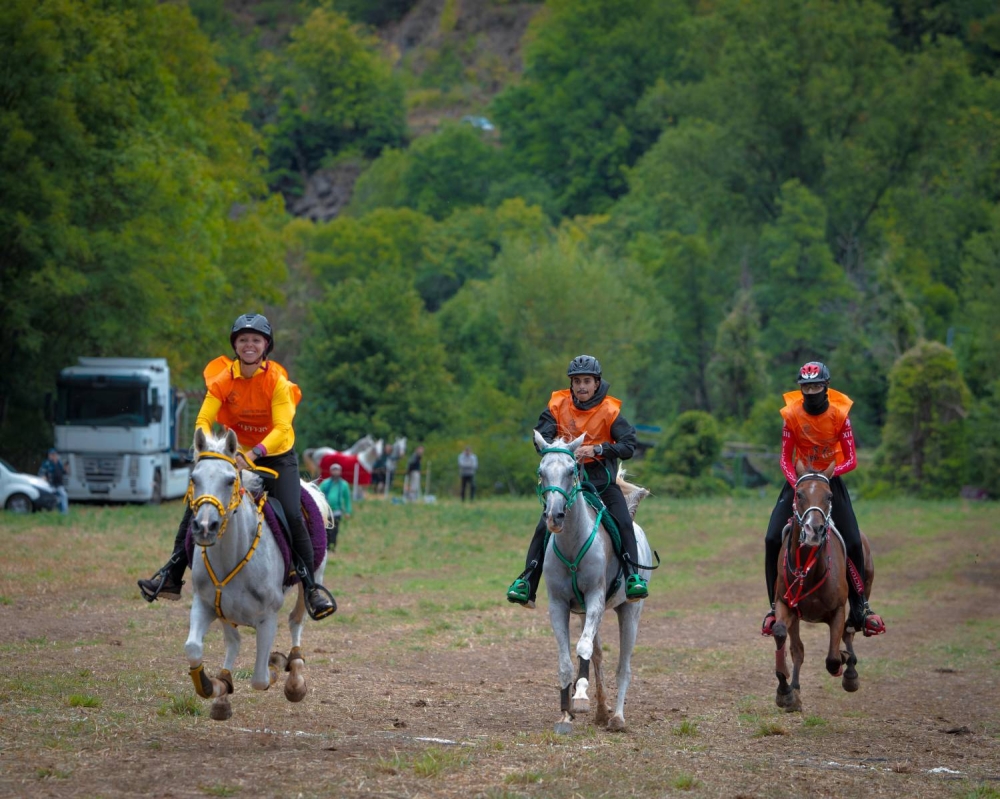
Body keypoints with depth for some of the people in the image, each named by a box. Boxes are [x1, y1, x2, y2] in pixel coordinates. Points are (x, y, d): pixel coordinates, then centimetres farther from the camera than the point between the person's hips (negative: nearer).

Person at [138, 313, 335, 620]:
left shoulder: (277, 381, -18)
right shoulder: (223, 379, -11)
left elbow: (282, 428, -27)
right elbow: (203, 420, -16)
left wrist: (253, 455, -42)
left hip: (277, 456, -3)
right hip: (235, 454, 3)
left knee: (292, 515, -20)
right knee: (196, 504, -8)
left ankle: (311, 586, -6)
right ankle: (172, 576, 1)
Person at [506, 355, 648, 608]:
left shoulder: (609, 411, -8)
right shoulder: (558, 405, -1)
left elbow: (628, 445, -15)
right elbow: (541, 435, -3)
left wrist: (597, 449, -28)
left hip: (602, 479, -2)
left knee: (624, 523, -22)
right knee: (543, 527, -11)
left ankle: (633, 577, -18)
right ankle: (527, 582, -7)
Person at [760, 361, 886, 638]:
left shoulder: (840, 415, -13)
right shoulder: (792, 415, -12)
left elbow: (851, 460, -10)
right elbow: (785, 458, -7)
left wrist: (831, 473, -28)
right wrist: (795, 484, -24)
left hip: (832, 480, 0)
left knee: (853, 543, -11)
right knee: (773, 539, -14)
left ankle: (859, 607, 5)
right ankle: (776, 605, -1)